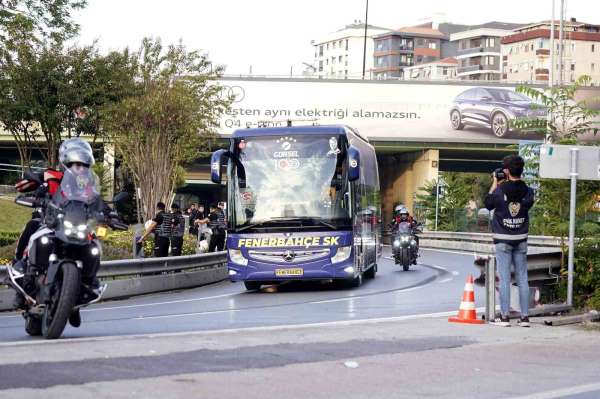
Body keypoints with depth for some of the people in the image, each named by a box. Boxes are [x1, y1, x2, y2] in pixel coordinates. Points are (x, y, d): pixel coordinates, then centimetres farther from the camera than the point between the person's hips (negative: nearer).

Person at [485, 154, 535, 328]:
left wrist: (494, 184, 9)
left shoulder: (500, 189, -12)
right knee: (522, 279, 7)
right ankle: (525, 317, 8)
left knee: (504, 279, -1)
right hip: (521, 239, 3)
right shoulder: (527, 190, -4)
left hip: (503, 239, -3)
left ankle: (504, 316, -1)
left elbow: (488, 204, 2)